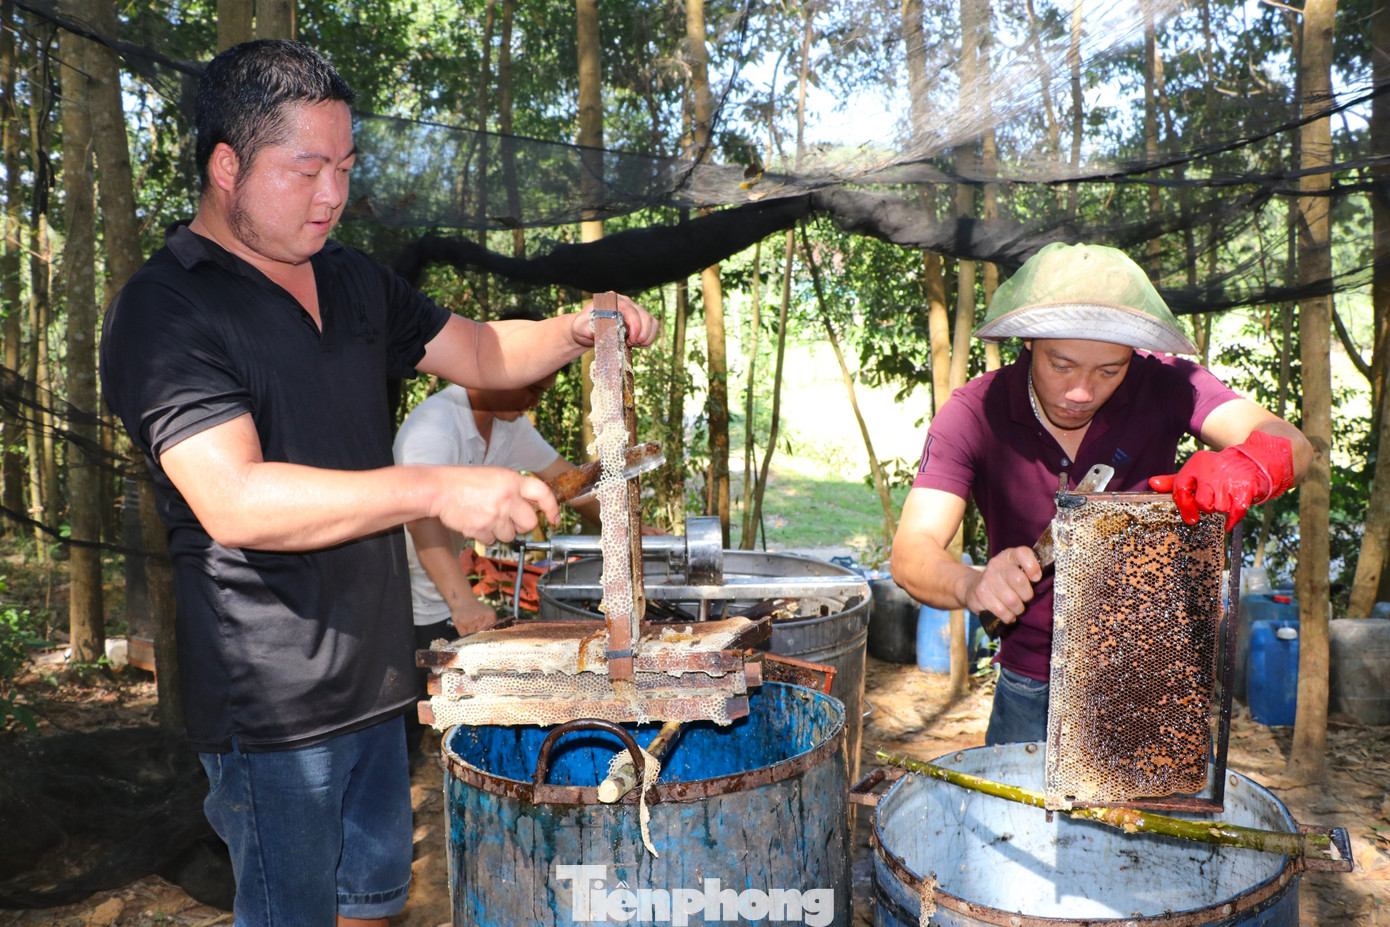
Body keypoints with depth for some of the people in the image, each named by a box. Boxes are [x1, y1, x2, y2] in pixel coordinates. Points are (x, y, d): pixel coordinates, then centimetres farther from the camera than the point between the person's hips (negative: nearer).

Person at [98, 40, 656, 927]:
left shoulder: (353, 281, 10)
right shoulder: (165, 310, -15)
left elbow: (481, 352, 15)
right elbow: (234, 503, -27)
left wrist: (578, 330, -6)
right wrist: (435, 490, -35)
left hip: (375, 671, 7)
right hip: (274, 697, -7)